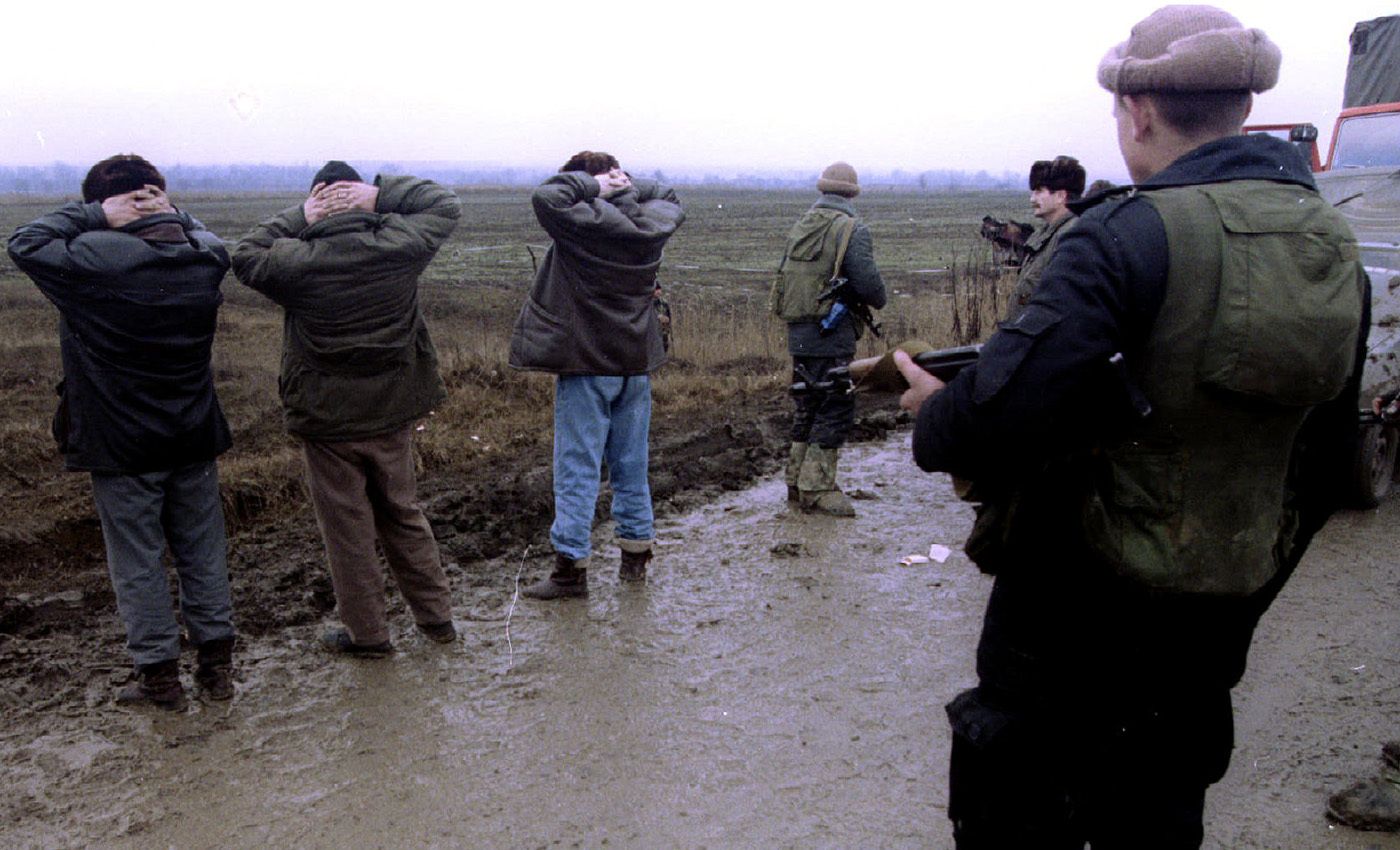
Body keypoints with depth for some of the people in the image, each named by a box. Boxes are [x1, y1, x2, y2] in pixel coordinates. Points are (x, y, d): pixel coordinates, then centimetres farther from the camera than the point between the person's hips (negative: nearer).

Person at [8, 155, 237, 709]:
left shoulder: (95, 258, -18)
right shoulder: (206, 255, -4)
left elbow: (23, 244, -4)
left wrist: (94, 215, -9)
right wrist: (170, 213, 0)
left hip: (121, 444, -4)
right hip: (195, 438, 4)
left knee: (137, 562, 9)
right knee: (203, 552, 14)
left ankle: (159, 674, 19)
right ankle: (217, 664, 23)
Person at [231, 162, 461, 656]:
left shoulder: (300, 261, -16)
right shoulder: (398, 248, -10)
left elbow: (245, 255, 3)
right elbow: (445, 206, 5)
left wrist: (299, 218, -2)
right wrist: (382, 195, -5)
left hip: (327, 421, -3)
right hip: (393, 414, 3)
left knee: (348, 529, 10)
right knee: (403, 514, 19)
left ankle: (368, 633, 21)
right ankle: (436, 616, 26)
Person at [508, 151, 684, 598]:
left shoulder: (585, 222, -15)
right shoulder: (650, 223, 3)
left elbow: (547, 197, -26)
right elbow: (671, 200, 23)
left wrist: (590, 184, -13)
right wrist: (631, 185, 7)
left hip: (587, 364, -6)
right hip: (637, 364, 6)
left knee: (577, 469, 0)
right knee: (632, 465, 15)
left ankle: (571, 565, 5)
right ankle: (635, 555, 24)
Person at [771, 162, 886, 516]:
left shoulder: (800, 226, 12)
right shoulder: (851, 230, -10)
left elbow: (784, 275, 18)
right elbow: (867, 283, -15)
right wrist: (878, 300, 5)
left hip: (797, 333, 7)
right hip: (832, 335, -7)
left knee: (807, 407, 17)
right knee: (835, 409, 0)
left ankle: (797, 480, 24)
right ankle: (817, 488, 2)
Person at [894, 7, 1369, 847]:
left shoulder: (1132, 233, -21)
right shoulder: (1336, 247, 3)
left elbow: (1012, 408, -29)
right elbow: (1328, 455, 11)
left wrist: (937, 419, -8)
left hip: (1087, 596, -7)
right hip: (1221, 611, 7)